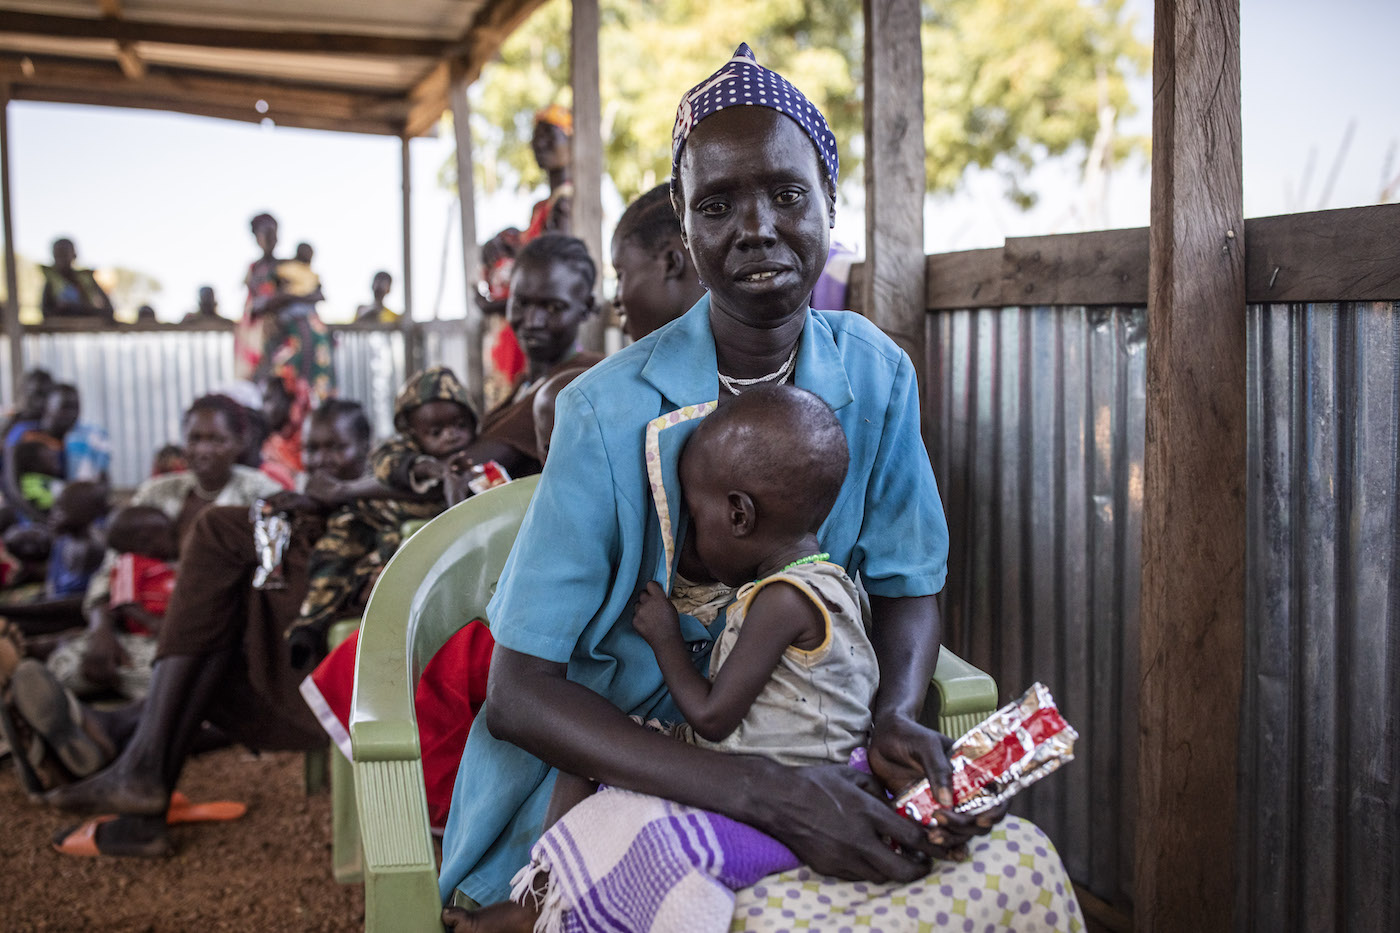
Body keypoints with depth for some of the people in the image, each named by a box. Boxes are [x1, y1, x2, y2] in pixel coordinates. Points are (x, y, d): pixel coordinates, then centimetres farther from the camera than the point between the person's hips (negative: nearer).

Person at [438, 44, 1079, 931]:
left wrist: (896, 716, -17)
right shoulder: (610, 413, -17)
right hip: (611, 784, -4)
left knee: (1024, 859, -16)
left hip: (800, 760, 4)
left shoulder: (877, 375, -3)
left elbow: (906, 585, 7)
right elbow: (518, 691, -18)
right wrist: (766, 794, -29)